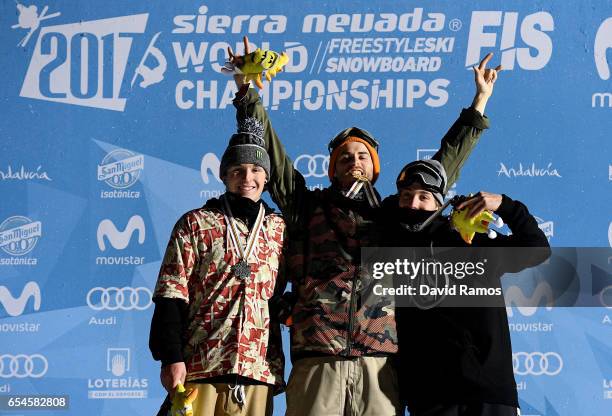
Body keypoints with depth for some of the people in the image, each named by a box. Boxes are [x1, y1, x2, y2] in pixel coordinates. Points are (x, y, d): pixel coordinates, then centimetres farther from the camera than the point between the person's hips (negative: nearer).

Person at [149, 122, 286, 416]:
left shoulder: (279, 229, 15)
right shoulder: (195, 223, 7)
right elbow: (171, 295, 1)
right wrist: (170, 358, -8)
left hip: (259, 368, 2)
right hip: (199, 367, -2)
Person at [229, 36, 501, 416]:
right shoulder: (310, 207, 19)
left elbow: (444, 164, 29)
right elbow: (270, 153, 17)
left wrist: (479, 104, 33)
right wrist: (247, 90, 12)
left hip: (379, 362, 1)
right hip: (317, 361, -1)